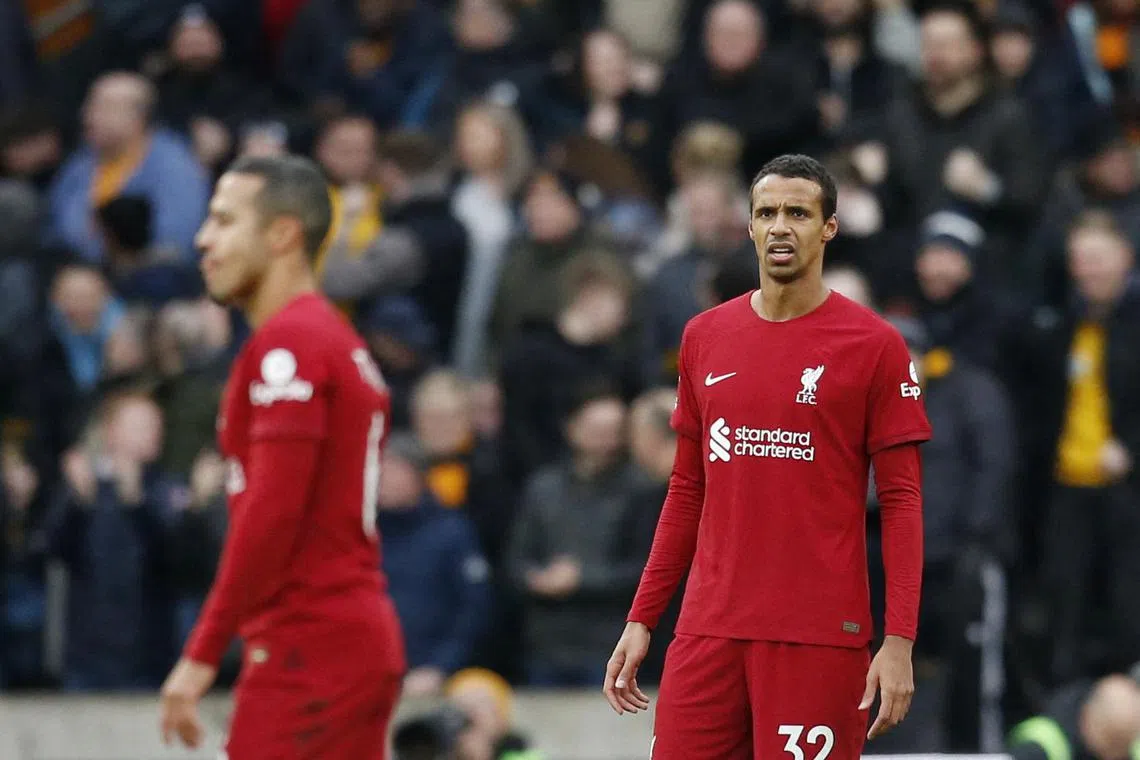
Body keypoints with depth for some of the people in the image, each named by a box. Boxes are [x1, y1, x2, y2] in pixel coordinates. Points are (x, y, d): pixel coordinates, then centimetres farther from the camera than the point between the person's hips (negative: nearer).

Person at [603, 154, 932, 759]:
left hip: (819, 636, -4)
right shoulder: (704, 336, 12)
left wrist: (900, 641, -11)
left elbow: (901, 502, -3)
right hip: (708, 633, 4)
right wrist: (641, 620, 12)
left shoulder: (874, 344, -2)